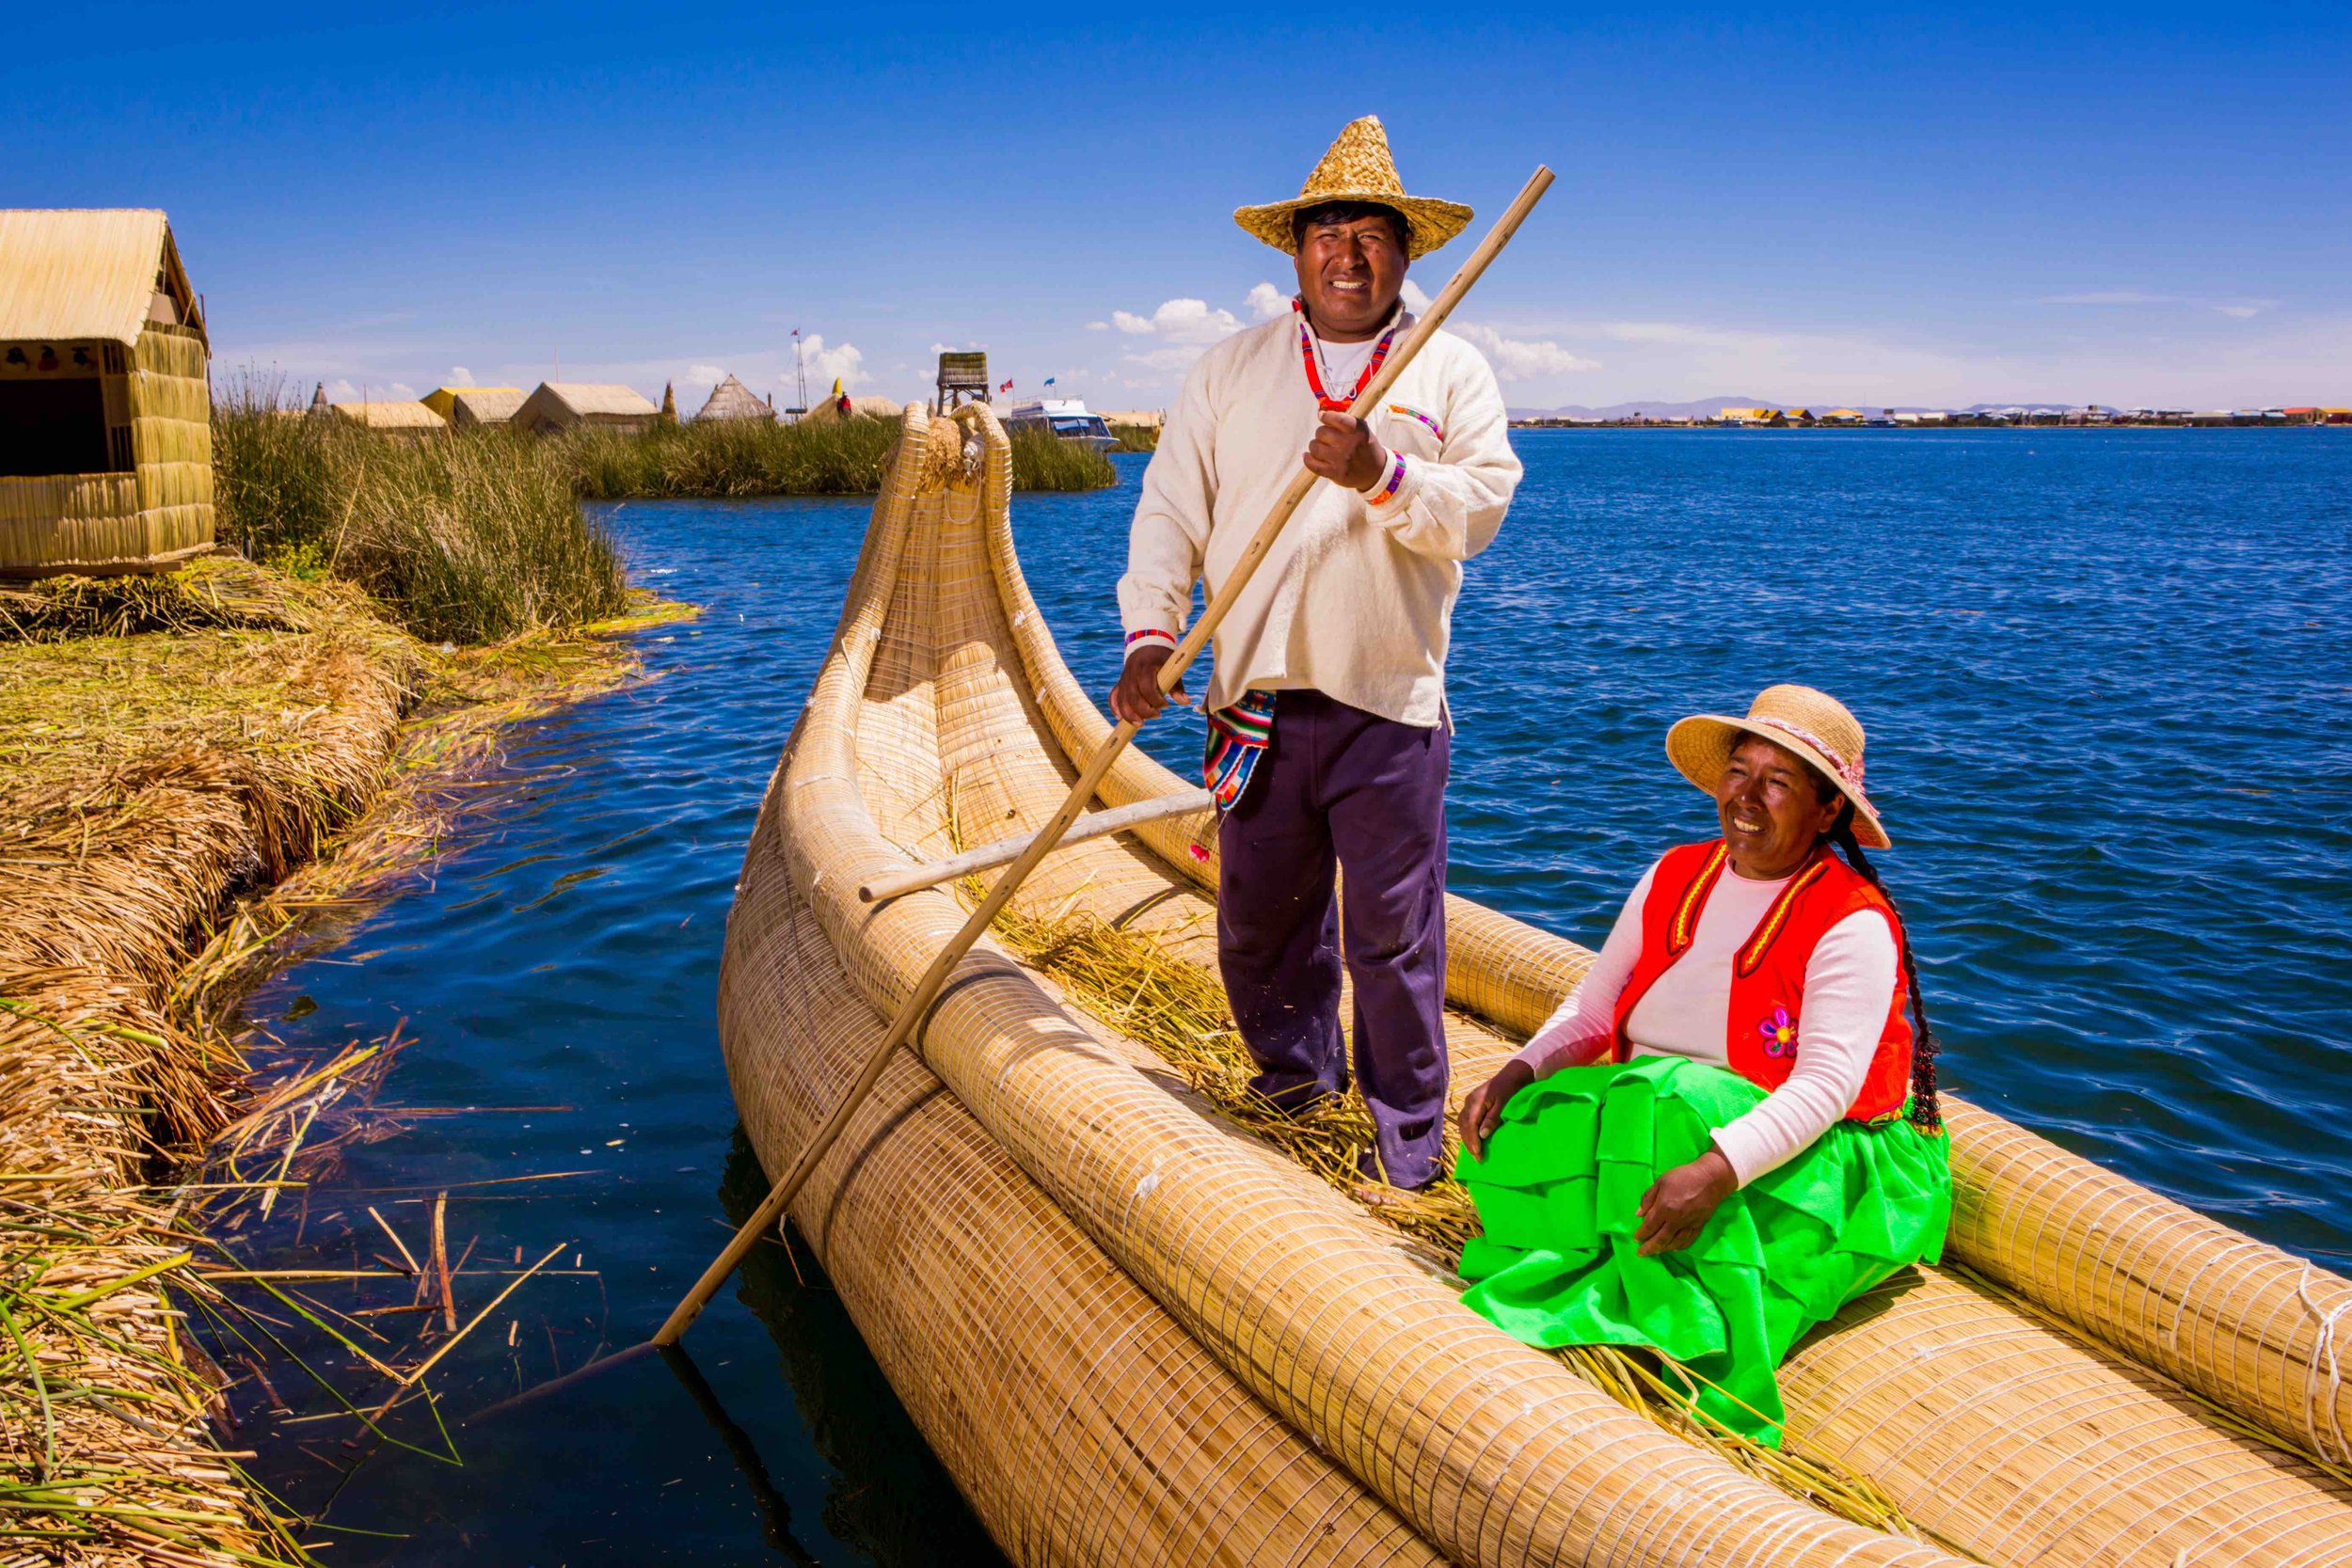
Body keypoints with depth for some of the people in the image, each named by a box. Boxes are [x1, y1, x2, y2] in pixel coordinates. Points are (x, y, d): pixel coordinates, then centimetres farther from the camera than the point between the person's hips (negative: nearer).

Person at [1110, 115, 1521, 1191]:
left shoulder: (1452, 371, 8)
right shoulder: (1229, 371, 11)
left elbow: (1483, 505, -3)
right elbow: (1170, 513, 5)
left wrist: (1383, 476, -21)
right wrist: (1150, 633, -8)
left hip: (1390, 705, -2)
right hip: (1257, 701, 3)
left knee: (1394, 931, 1)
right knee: (1258, 916, 13)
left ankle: (1408, 1136, 15)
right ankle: (1294, 1073, 37)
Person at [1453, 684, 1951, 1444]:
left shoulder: (1854, 924, -14)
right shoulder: (1674, 878, 5)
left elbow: (1826, 1086, -24)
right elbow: (1591, 1009, 8)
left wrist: (1717, 1168, -40)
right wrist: (1518, 1071, -12)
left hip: (1807, 1160, -5)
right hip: (1648, 1116, 5)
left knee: (1669, 1103, -36)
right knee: (1513, 1141, -21)